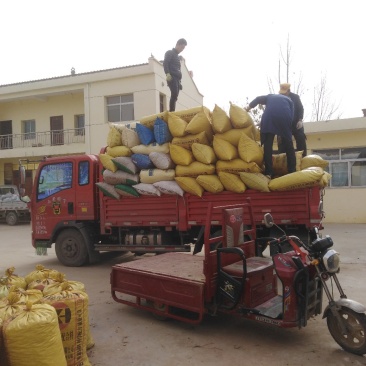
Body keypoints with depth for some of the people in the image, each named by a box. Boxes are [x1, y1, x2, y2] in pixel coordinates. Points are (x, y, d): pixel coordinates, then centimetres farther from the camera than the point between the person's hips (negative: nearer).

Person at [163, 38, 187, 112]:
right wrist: (167, 73, -22)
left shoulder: (177, 56, 30)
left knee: (175, 96, -2)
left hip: (177, 78, 8)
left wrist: (180, 81, 20)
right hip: (172, 77, -8)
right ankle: (171, 112, -27)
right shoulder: (170, 53, 8)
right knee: (174, 94, -23)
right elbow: (165, 63, -7)